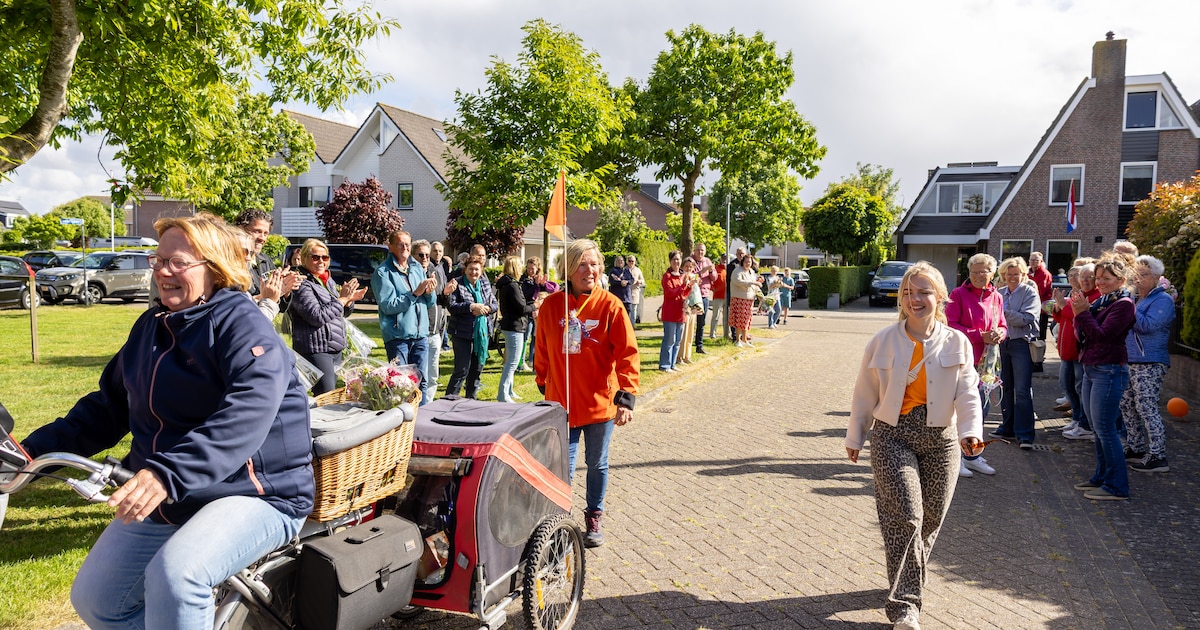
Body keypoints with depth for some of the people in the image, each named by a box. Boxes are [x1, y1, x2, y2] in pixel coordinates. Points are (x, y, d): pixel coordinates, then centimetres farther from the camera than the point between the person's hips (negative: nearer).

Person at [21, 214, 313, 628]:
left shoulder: (242, 325, -16)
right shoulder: (151, 326, 11)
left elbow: (247, 413, -32)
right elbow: (109, 405, 16)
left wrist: (167, 474, -41)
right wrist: (37, 450, 3)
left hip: (255, 495, -8)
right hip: (160, 502, 8)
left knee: (174, 576, -31)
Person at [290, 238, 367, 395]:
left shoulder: (328, 280, 15)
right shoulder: (302, 285, -11)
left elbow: (342, 313, 23)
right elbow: (317, 316, -22)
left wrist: (350, 300, 2)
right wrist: (342, 298, -16)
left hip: (336, 348, 9)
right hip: (316, 350, -9)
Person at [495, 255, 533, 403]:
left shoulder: (504, 284, 12)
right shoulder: (512, 286, -18)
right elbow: (522, 308, -19)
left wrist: (530, 311, 8)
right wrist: (533, 306, -1)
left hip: (508, 326, 11)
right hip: (515, 327, -11)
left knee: (510, 362, 19)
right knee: (513, 362, -7)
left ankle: (508, 392, 28)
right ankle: (503, 395, -6)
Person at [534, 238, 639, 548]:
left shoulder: (611, 306, -9)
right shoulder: (551, 305, -2)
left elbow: (627, 354, -11)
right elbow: (543, 351, 9)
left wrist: (626, 397, -19)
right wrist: (543, 385, 13)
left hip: (600, 403, -1)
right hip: (561, 401, 1)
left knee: (597, 464, 14)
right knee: (562, 464, 6)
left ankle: (594, 518, 33)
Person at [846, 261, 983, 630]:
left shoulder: (957, 343, 1)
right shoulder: (883, 342, -1)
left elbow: (967, 394, -6)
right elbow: (865, 394, 5)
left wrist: (970, 432, -23)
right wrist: (855, 437, 10)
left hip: (940, 439, 2)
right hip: (892, 436, -2)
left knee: (929, 521, 11)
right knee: (905, 517, -12)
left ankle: (907, 582, 36)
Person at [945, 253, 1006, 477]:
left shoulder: (996, 297, 11)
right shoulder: (958, 294, -5)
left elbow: (1002, 325, 18)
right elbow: (951, 325, -11)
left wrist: (1001, 333, -5)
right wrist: (980, 335, -18)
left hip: (986, 360, 6)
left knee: (981, 408, 11)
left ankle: (973, 456, 25)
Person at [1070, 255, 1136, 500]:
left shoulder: (1123, 304, -11)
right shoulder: (1100, 302, 14)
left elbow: (1102, 335, -19)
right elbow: (1082, 336, 10)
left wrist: (1083, 313, -15)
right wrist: (1080, 313, -5)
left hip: (1109, 371, -9)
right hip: (1091, 369, 9)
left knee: (1104, 428, -7)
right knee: (1098, 428, 14)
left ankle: (1116, 486, 0)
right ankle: (1102, 476, 24)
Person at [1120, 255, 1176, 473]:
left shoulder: (1162, 300, -9)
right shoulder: (1135, 299, 16)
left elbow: (1147, 325, -23)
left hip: (1149, 364, -9)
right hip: (1129, 361, 9)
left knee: (1146, 408, -9)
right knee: (1126, 405, 13)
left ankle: (1157, 457, -4)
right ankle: (1135, 447, 25)